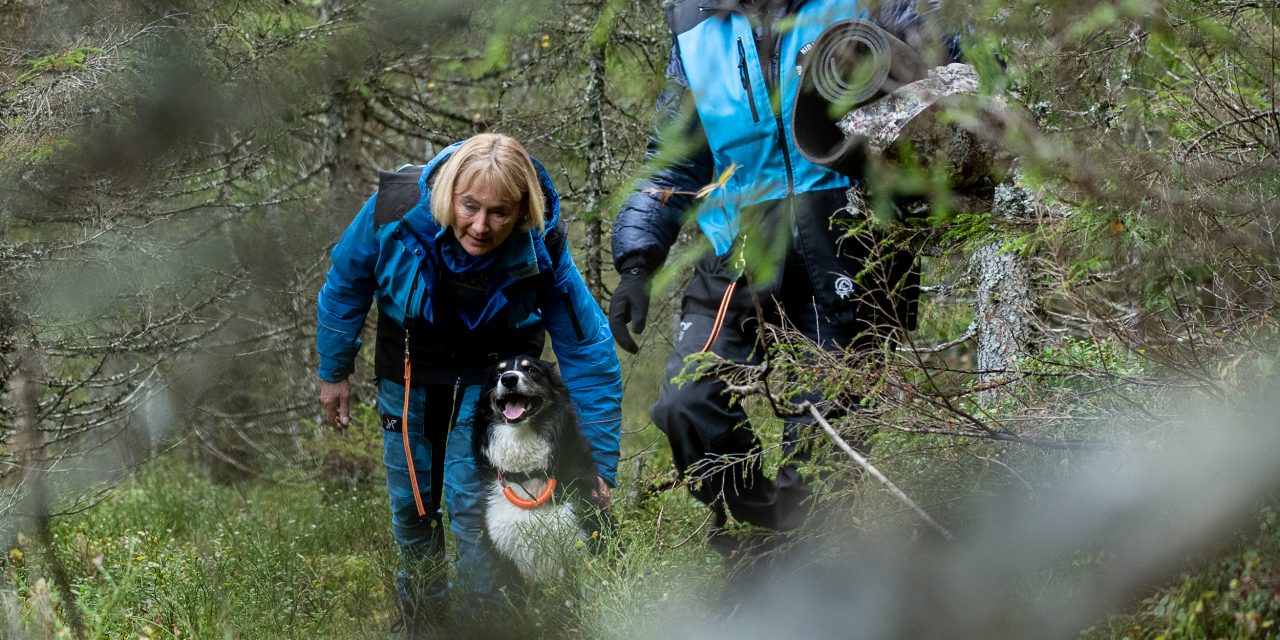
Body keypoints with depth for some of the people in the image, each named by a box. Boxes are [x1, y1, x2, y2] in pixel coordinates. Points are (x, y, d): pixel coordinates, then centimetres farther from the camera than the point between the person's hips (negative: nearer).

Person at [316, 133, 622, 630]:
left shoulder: (541, 251, -32)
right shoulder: (396, 208, -32)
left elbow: (588, 350, -20)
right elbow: (346, 282, -9)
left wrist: (601, 464, -18)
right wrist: (334, 372, 1)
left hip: (489, 372, -2)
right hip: (409, 370, 2)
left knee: (471, 500, -15)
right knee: (411, 504, 12)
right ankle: (420, 619, 36)